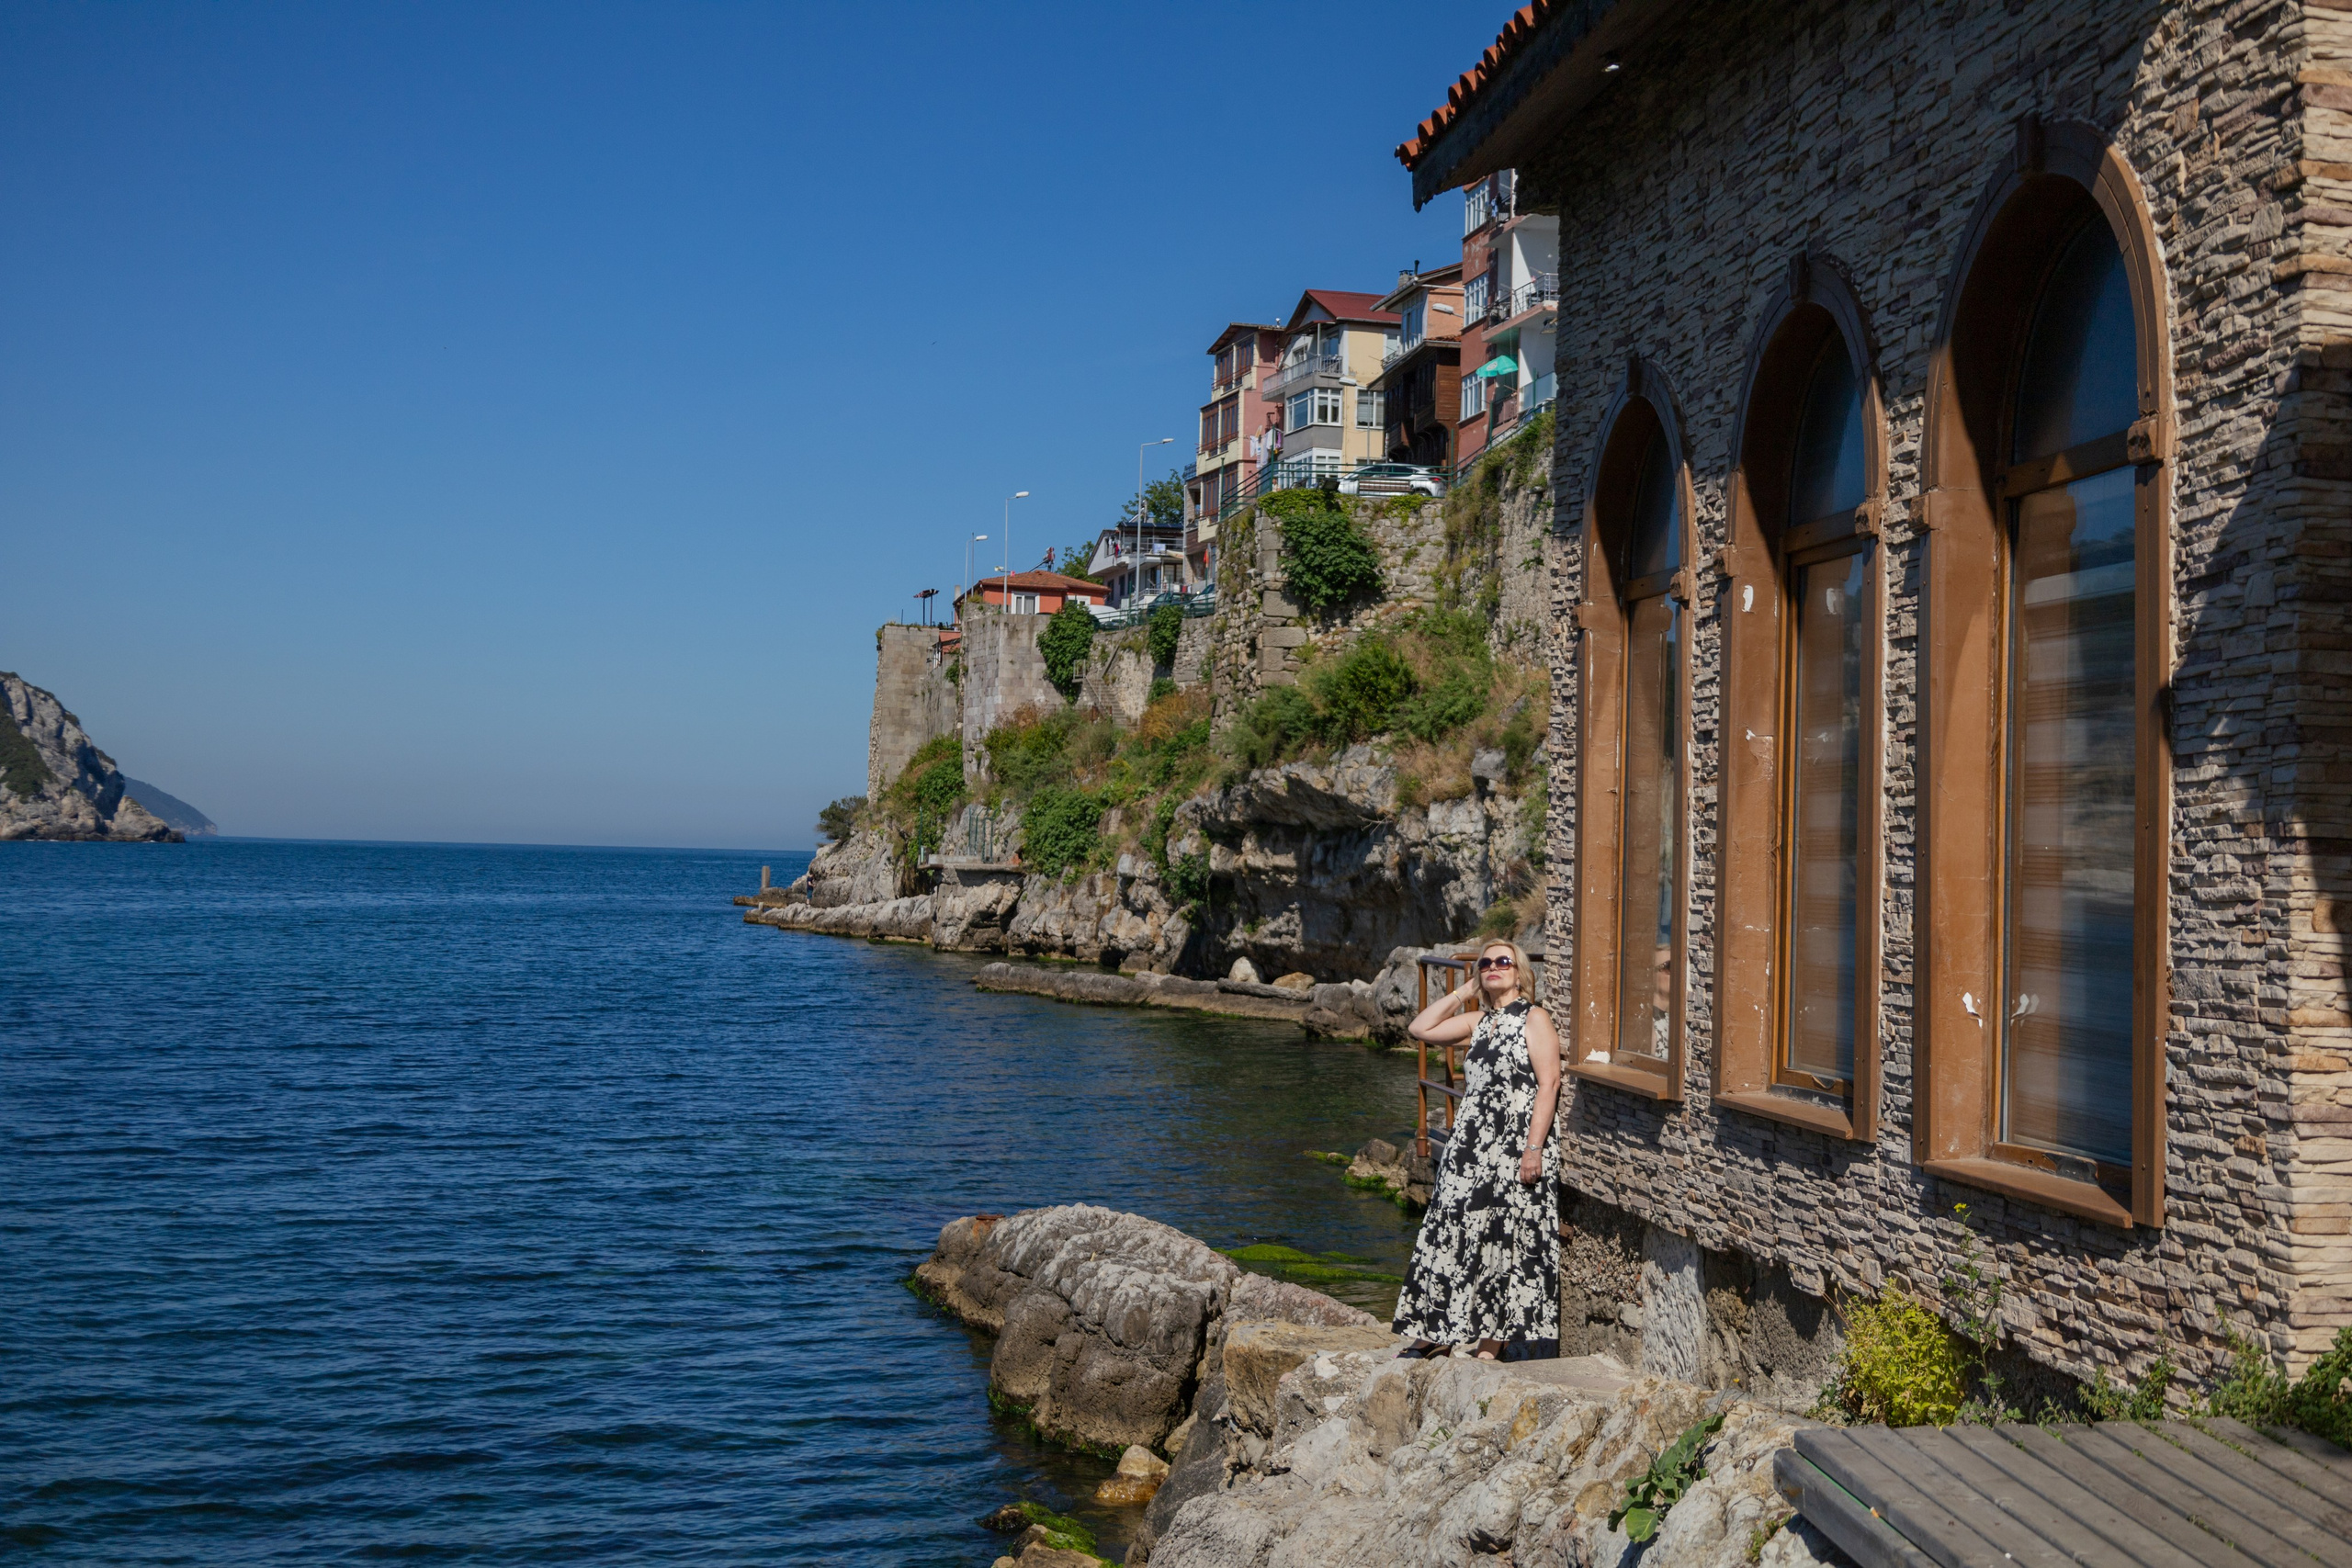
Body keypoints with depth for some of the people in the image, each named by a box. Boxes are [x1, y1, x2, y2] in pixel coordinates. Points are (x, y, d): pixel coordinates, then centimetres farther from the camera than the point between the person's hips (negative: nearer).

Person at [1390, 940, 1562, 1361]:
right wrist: (1465, 991, 12)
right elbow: (1421, 1028, 15)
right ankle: (1438, 1335, 16)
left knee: (1505, 1240, -1)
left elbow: (1548, 1084, -12)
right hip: (1471, 1145, 7)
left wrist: (1534, 1148, -19)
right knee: (1455, 1235, 8)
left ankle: (1490, 1344, 5)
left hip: (1515, 1148, -7)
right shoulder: (1479, 1022, 16)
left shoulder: (1534, 1018, -5)